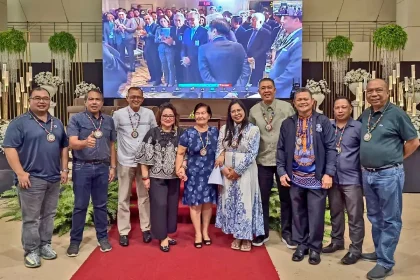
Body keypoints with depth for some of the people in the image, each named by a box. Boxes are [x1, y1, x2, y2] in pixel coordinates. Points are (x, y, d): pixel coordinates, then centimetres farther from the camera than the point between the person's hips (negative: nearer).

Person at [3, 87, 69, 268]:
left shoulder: (57, 123, 13)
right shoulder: (19, 122, -4)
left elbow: (64, 147, 18)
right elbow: (9, 148, -10)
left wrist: (64, 169, 10)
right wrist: (20, 173, -16)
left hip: (54, 178, 5)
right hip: (32, 178, -5)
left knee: (49, 215, 13)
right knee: (31, 218, 2)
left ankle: (45, 245, 26)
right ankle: (31, 251, 14)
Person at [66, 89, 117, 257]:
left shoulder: (109, 121, 8)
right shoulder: (76, 119, -3)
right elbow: (72, 143, -14)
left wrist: (113, 167, 7)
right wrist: (86, 142, -36)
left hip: (102, 167, 3)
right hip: (82, 167, -3)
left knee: (101, 205, 11)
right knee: (80, 205, 4)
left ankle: (102, 237, 23)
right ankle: (75, 240, 17)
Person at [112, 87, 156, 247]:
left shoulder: (149, 114, 0)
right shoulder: (119, 114, -4)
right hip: (125, 162, -1)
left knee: (144, 196, 11)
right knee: (124, 197, 7)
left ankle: (146, 228, 25)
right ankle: (123, 232, 19)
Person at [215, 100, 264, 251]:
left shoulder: (253, 129, -5)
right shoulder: (224, 129, 6)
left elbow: (252, 153, -11)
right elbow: (219, 150, 3)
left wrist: (237, 171, -12)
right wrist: (224, 168, -11)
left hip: (245, 172, -3)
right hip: (227, 172, 4)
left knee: (245, 202, 2)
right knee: (230, 202, 8)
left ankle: (246, 237, 17)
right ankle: (237, 236, 22)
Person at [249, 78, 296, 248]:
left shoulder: (287, 107, -3)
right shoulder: (253, 111, 3)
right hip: (263, 161, 1)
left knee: (286, 197, 10)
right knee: (262, 198, 9)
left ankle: (287, 233, 26)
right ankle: (263, 232, 26)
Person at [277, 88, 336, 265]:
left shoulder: (323, 121, 0)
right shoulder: (287, 124, 7)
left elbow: (331, 148, -3)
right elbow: (281, 149, 8)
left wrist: (329, 173, -10)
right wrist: (281, 172, 0)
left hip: (317, 177, -2)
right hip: (295, 177, 2)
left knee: (316, 214, 4)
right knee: (298, 214, 12)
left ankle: (315, 248, 21)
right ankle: (301, 245, 27)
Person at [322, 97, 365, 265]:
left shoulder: (358, 127, -5)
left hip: (352, 179, -3)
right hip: (333, 178, 4)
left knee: (355, 216, 3)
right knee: (335, 213, 17)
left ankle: (355, 249, 16)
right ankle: (337, 241, 32)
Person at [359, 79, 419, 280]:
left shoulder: (396, 114, -8)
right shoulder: (364, 115, 8)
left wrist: (394, 159, 1)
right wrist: (367, 162, 11)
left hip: (389, 175, -6)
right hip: (367, 174, 6)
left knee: (390, 220, 4)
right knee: (374, 217, 18)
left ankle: (385, 263, 13)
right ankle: (379, 251, 34)